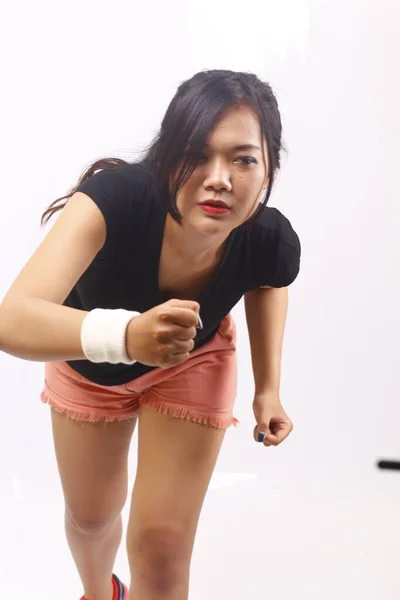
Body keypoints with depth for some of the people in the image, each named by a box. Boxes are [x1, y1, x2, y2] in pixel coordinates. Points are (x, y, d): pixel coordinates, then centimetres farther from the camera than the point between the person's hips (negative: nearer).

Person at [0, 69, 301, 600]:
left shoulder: (272, 242, -33)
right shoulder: (114, 198, -43)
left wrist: (268, 386, -10)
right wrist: (126, 334, -72)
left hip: (193, 366, 0)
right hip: (88, 358, 0)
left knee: (162, 543, -3)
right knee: (90, 516, 21)